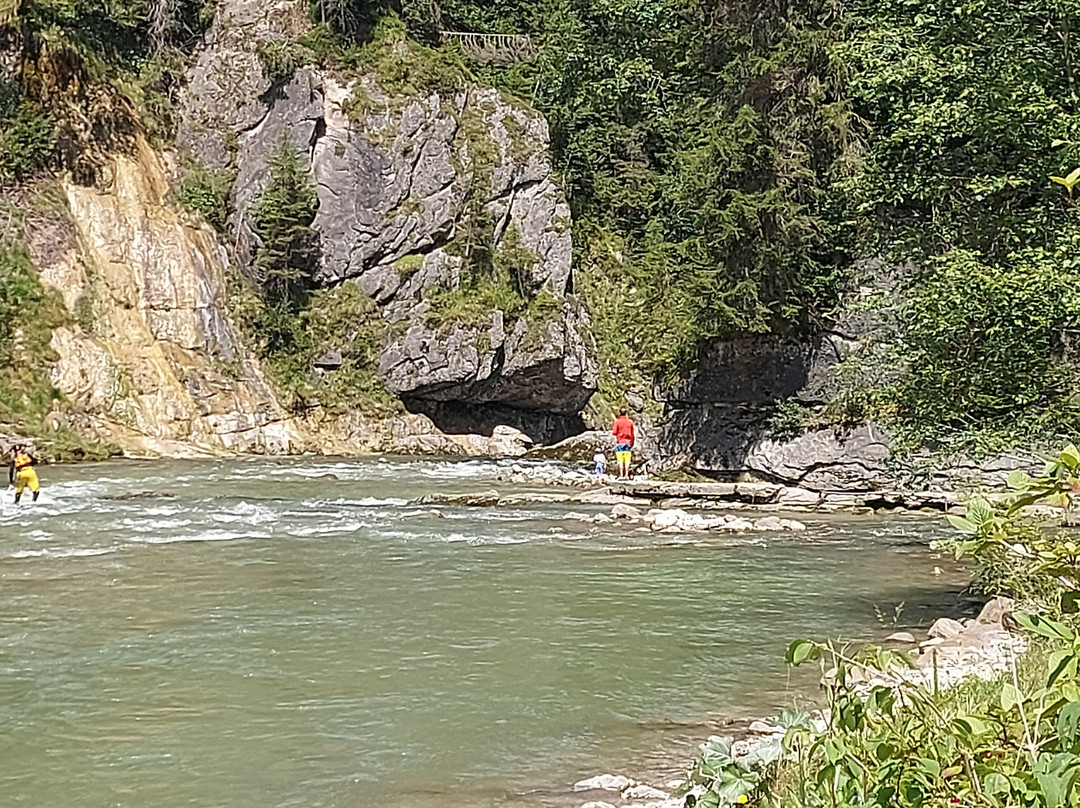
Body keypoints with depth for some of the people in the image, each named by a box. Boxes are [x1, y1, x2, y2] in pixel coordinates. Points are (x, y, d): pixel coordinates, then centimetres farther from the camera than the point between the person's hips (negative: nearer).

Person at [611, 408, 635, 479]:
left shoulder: (617, 421, -3)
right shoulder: (630, 422, 5)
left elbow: (614, 432, -8)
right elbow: (632, 434, 7)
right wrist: (632, 444, 13)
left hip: (620, 442, -2)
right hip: (628, 443, 2)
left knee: (620, 460, -2)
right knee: (627, 460, 2)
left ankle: (621, 475, -6)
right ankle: (626, 475, -2)